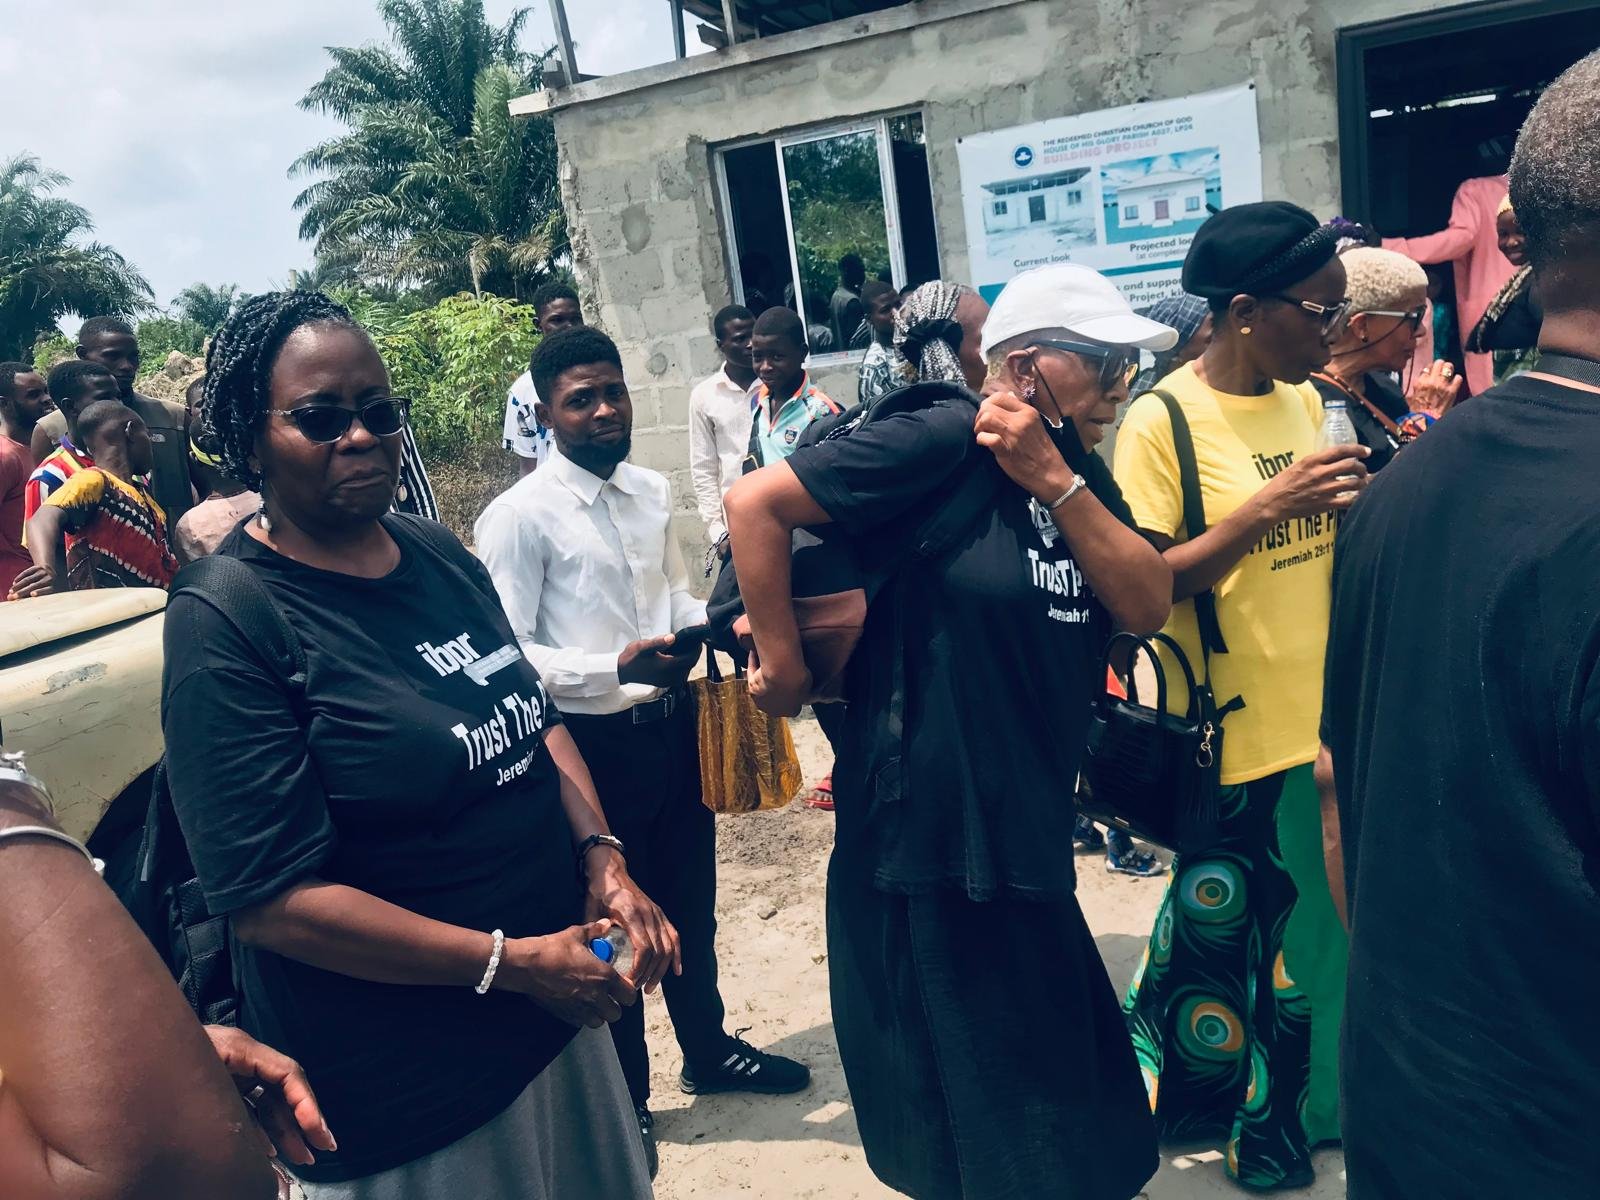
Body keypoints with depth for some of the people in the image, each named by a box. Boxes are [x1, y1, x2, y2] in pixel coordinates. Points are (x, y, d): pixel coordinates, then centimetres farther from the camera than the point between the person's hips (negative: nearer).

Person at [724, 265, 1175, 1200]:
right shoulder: (946, 443, -17)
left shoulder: (1079, 470, 7)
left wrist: (1054, 479, -15)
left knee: (1068, 1103, 26)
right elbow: (755, 502, -19)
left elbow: (1149, 605, -5)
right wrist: (783, 665, -15)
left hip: (1030, 842, 9)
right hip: (927, 842, -8)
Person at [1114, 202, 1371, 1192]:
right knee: (1229, 933, 9)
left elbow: (1329, 542, 15)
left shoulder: (1307, 401, 7)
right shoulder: (1163, 421, -15)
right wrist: (1262, 510, -25)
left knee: (1325, 918, 17)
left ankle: (1315, 1099, 40)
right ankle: (1241, 1117, 33)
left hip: (1329, 719, 7)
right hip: (1236, 735, -6)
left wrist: (1360, 498, -5)